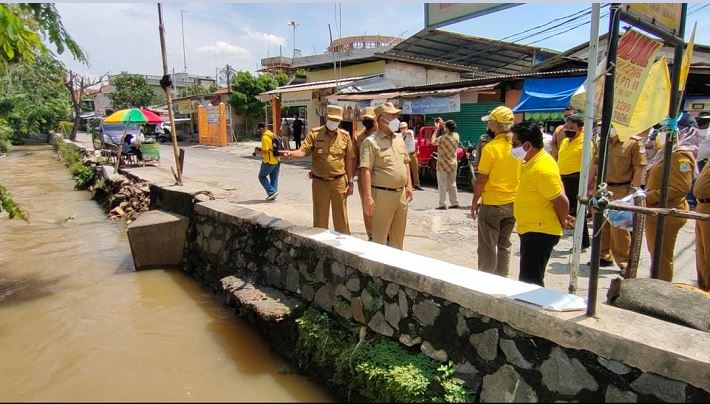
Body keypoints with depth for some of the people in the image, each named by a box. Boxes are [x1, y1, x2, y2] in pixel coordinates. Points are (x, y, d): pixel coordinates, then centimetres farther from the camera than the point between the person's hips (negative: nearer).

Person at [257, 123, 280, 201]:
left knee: (262, 176, 7)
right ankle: (272, 196, 16)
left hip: (269, 161, -8)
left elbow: (265, 151, -23)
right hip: (277, 161, 8)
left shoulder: (265, 137, -16)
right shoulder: (273, 135, 11)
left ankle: (272, 192, -1)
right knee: (274, 178, 11)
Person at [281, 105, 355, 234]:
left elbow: (349, 160, 3)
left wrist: (350, 182, 2)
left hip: (339, 181, 1)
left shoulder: (345, 136, 1)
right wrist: (291, 153, -32)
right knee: (320, 217, 10)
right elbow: (303, 151, -10)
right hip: (319, 182, 0)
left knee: (341, 216, 10)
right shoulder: (314, 133, -3)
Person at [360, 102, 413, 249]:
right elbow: (365, 170, -17)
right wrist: (368, 197, -23)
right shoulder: (371, 142, -11)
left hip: (401, 193, 7)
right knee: (380, 235, 2)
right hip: (383, 194, -7)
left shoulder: (399, 140, 12)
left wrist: (409, 185, 10)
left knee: (398, 233, 18)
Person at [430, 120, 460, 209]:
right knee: (452, 185, 14)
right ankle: (455, 203, 17)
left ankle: (442, 205, 0)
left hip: (443, 165, -6)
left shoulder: (443, 138, -21)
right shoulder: (456, 136, -1)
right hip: (452, 164, 6)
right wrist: (443, 124, 20)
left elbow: (433, 141, -8)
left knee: (442, 186, 0)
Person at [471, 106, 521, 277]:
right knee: (504, 245, 18)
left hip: (492, 204, -6)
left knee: (488, 248, 5)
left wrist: (474, 201, -3)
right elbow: (522, 175, 8)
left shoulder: (490, 148, -17)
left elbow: (481, 179, -14)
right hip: (513, 203, 6)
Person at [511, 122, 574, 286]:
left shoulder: (542, 169, -23)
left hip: (540, 233, -10)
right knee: (531, 281, 20)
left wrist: (562, 222, -3)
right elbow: (553, 190, 17)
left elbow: (562, 201, -21)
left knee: (529, 283, -5)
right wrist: (562, 217, 16)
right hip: (530, 230, 10)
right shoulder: (533, 161, 8)